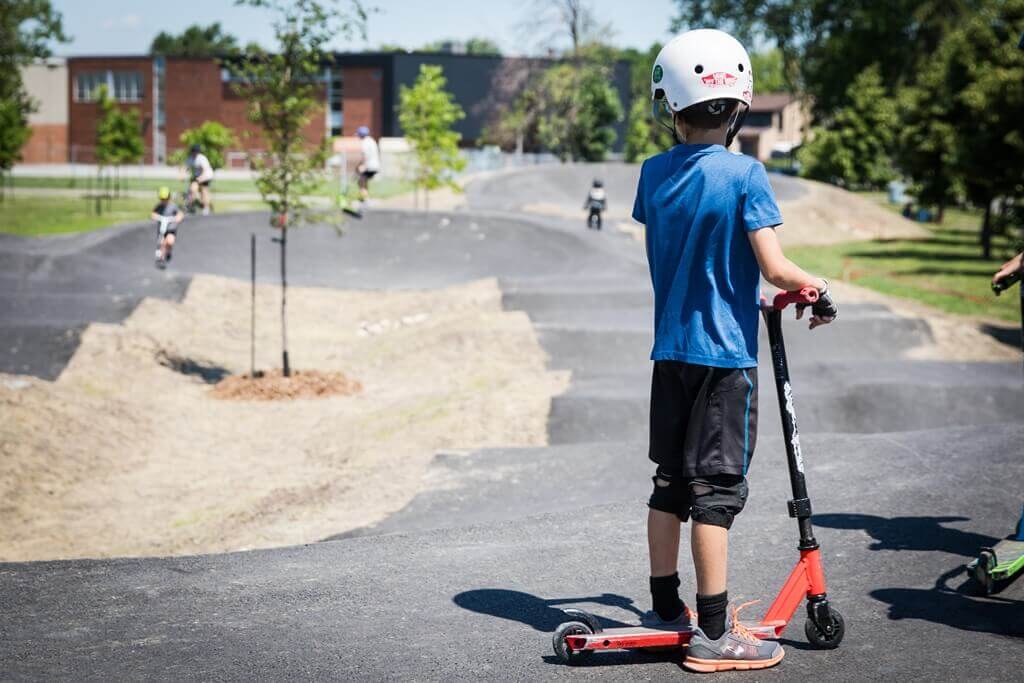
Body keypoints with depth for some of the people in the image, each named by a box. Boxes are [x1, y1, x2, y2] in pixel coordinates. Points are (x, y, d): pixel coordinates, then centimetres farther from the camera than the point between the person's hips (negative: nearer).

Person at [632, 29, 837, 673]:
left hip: (670, 349, 5)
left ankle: (666, 607, 25)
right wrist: (818, 288, 0)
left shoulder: (653, 174, 2)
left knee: (671, 480, 14)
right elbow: (774, 267, -18)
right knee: (716, 487, -2)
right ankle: (714, 633, 3)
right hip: (727, 354, -5)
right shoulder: (744, 174, -14)